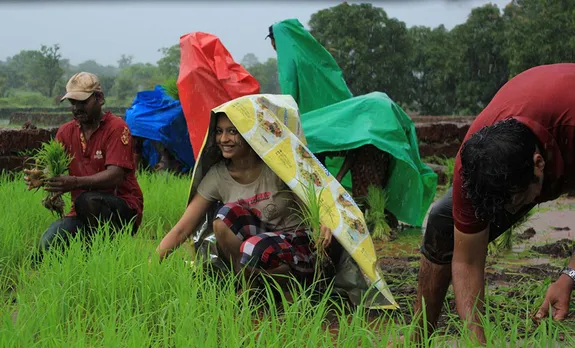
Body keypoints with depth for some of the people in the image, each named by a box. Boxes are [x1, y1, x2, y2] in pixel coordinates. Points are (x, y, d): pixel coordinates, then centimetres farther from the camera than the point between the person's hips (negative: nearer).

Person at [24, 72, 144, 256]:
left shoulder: (116, 128, -9)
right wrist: (38, 176, -23)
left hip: (124, 210, -5)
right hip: (82, 214, 5)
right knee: (48, 244, -20)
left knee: (87, 200, -35)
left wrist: (75, 182, -36)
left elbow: (115, 176, -21)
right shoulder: (66, 131, 9)